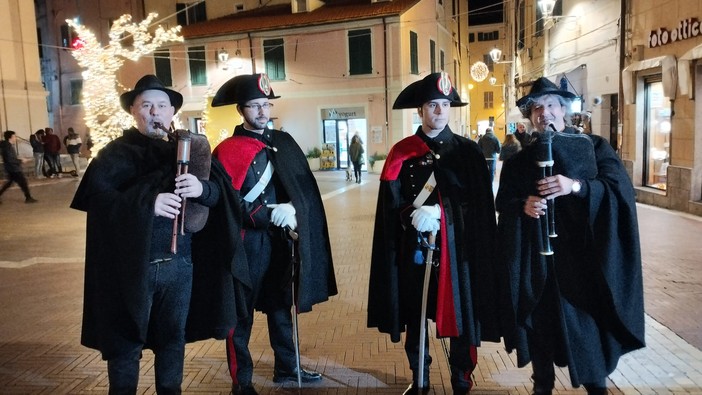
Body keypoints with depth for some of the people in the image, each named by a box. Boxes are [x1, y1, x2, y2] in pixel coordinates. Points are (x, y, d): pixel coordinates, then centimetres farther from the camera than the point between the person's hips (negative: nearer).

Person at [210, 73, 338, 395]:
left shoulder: (283, 141, 8)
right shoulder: (228, 150, -9)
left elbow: (303, 188, 7)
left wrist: (291, 209, -11)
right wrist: (268, 215, -21)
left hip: (281, 239, 6)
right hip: (248, 241, -6)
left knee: (281, 305, 18)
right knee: (241, 311, 7)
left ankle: (286, 367, 36)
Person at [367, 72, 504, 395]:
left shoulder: (468, 150, 2)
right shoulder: (401, 152, 2)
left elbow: (479, 203, -3)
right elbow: (390, 204, -2)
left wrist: (438, 212, -15)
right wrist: (413, 216, -20)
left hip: (457, 246, 0)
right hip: (414, 247, 1)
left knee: (461, 314, 6)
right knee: (414, 315, 12)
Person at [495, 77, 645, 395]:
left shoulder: (594, 147, 4)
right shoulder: (518, 161, 8)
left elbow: (620, 187, -8)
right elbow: (502, 204, 7)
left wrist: (576, 186, -24)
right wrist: (523, 206, -14)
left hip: (581, 253, -1)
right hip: (536, 256, 2)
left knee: (587, 320, 3)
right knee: (540, 320, 7)